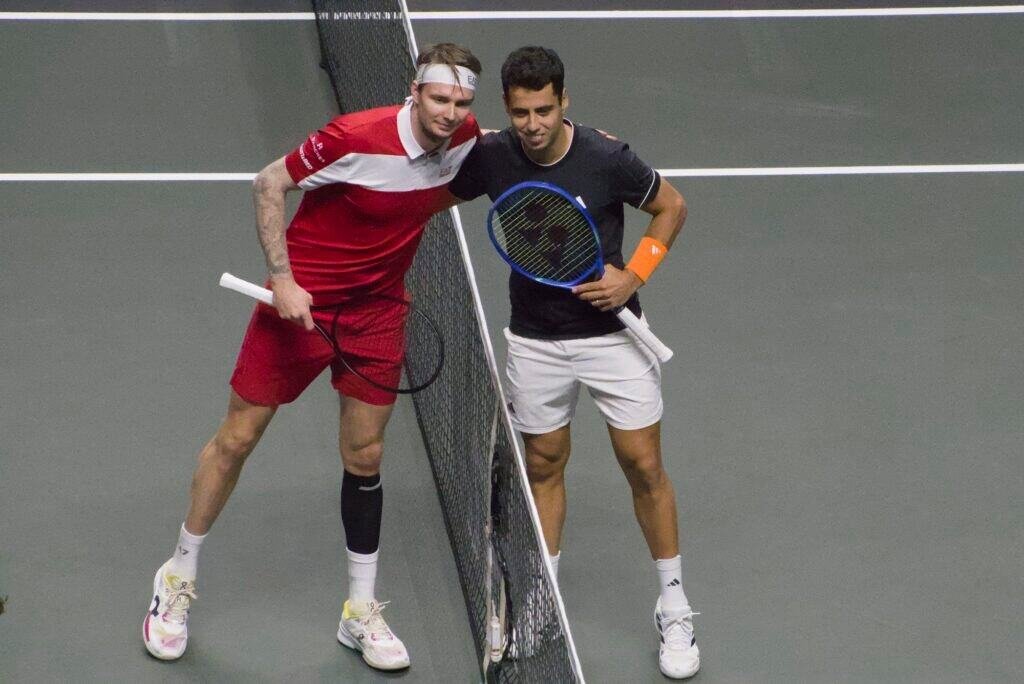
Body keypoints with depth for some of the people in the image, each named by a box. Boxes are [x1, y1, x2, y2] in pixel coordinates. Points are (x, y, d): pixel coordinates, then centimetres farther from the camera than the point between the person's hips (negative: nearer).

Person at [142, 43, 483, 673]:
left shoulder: (466, 136, -8)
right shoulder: (357, 138, -26)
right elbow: (270, 183, -14)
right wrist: (282, 277, -20)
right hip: (303, 300, -4)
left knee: (364, 457, 8)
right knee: (237, 438, 5)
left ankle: (362, 612, 20)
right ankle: (178, 580, 22)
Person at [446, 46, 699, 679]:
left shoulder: (606, 159, -19)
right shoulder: (491, 159, -11)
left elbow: (672, 206, -4)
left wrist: (634, 277, -15)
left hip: (612, 332, -2)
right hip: (535, 339, 2)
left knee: (644, 467, 1)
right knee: (543, 467, 12)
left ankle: (673, 609, 14)